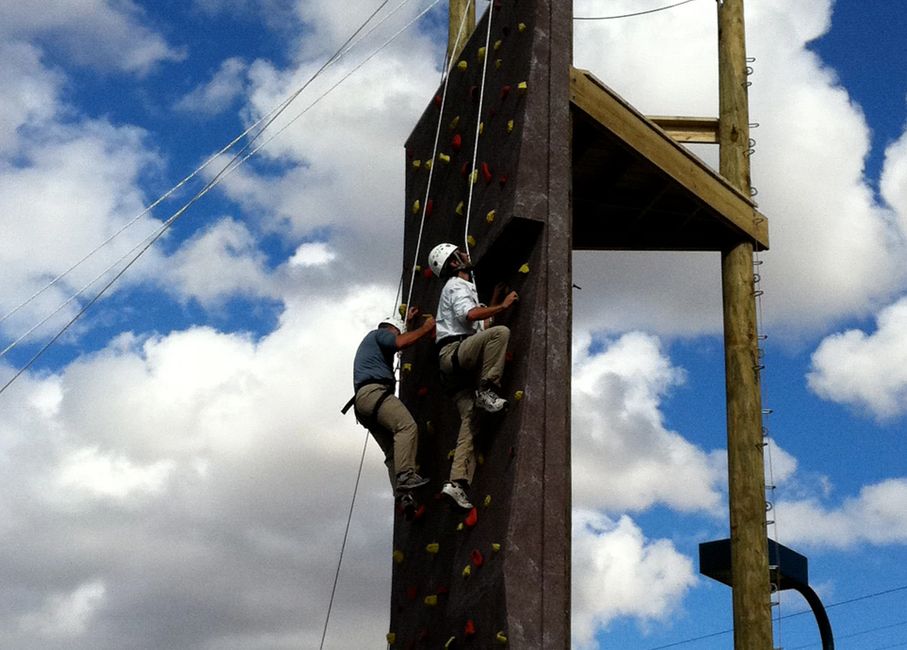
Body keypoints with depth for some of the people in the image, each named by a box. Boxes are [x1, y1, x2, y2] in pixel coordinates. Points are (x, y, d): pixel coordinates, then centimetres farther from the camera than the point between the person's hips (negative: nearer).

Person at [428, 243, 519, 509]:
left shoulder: (465, 288, 35)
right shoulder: (456, 285, 4)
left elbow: (482, 326, 36)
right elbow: (469, 314, -15)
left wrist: (494, 300, 34)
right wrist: (503, 306, -9)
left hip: (459, 366, 9)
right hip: (454, 350, -9)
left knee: (469, 420, -5)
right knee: (501, 332, -28)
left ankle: (458, 481, -15)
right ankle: (487, 391, -30)